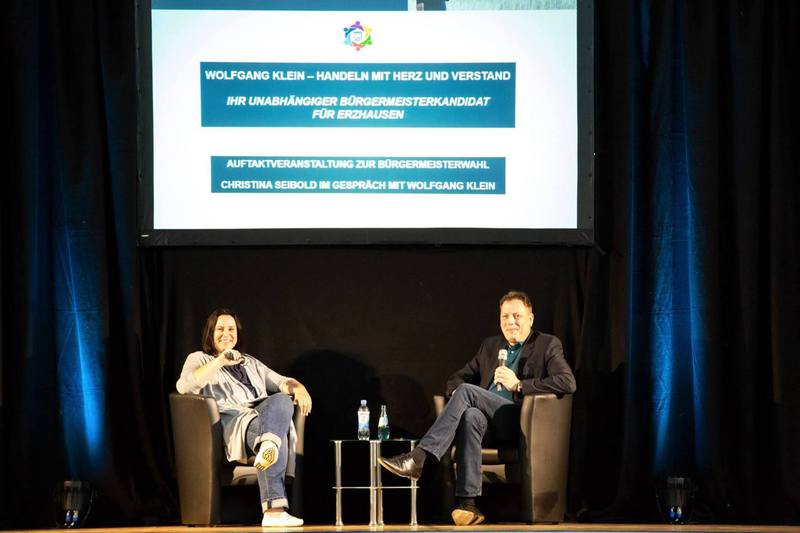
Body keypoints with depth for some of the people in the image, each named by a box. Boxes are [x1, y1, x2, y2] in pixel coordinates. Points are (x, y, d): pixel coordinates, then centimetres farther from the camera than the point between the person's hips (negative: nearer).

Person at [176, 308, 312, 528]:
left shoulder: (250, 362, 38)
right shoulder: (199, 359, 22)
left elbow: (280, 382, 25)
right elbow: (183, 386, -2)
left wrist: (299, 388, 0)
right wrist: (220, 362, -8)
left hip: (264, 415, 4)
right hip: (232, 421, -4)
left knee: (283, 400, -34)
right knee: (270, 432, -38)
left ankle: (269, 444, -66)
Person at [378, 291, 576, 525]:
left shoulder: (547, 345, 9)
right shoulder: (490, 345, 26)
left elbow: (568, 383, -7)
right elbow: (457, 378, 28)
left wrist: (518, 385, -11)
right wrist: (458, 394, 1)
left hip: (519, 421, -4)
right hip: (487, 422, 4)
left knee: (467, 391, -26)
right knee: (470, 416, -34)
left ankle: (418, 458, -34)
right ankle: (468, 503, -41)